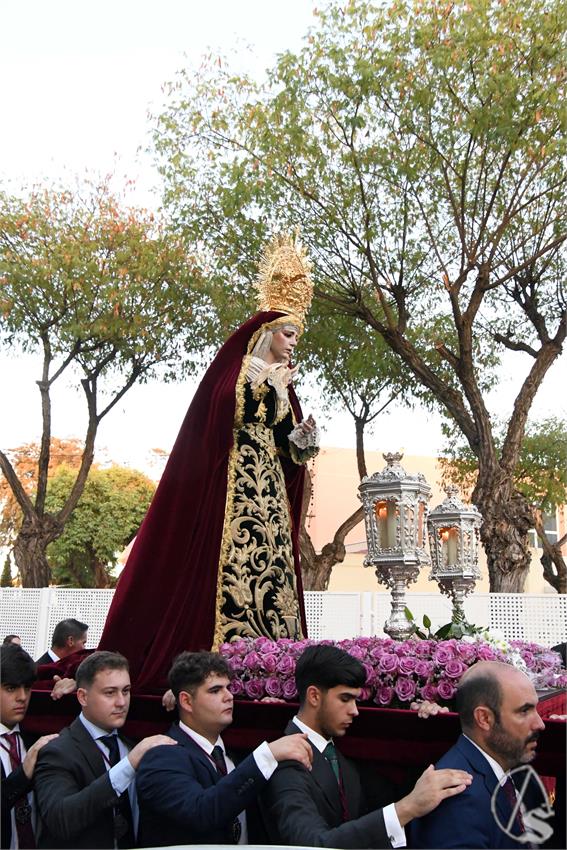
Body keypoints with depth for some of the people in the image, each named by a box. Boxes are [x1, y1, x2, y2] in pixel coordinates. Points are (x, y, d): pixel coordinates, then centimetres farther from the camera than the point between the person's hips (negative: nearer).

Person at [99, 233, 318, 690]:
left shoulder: (282, 382, 22)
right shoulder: (238, 370, 2)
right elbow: (224, 415, -15)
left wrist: (303, 438, -3)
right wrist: (269, 388, -10)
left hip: (270, 489, 7)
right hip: (234, 483, -7)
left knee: (271, 564, 0)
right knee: (234, 561, -14)